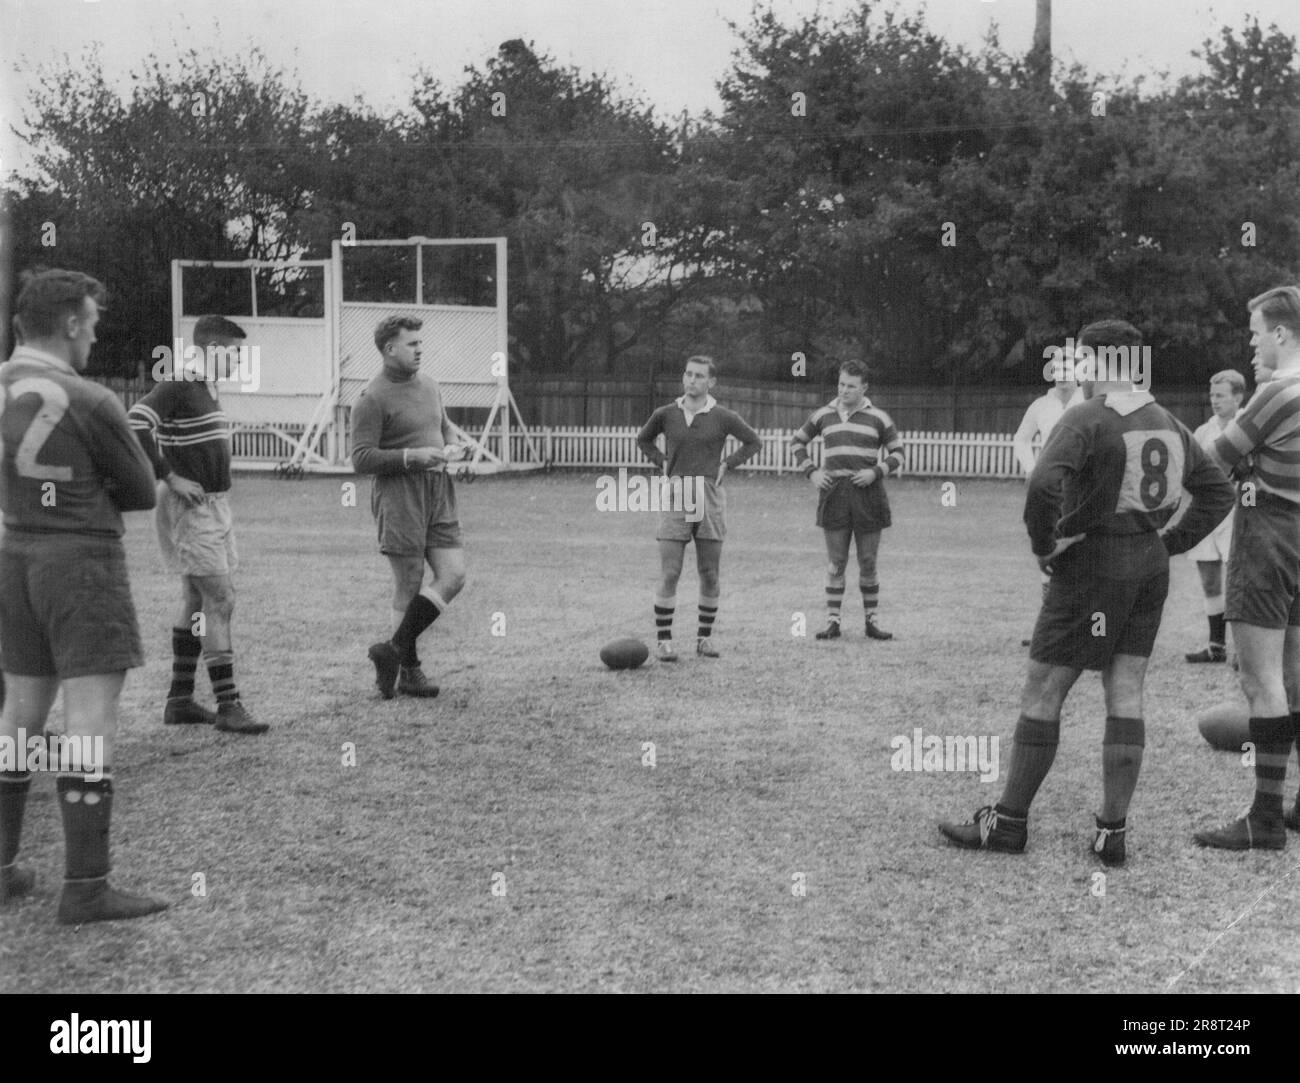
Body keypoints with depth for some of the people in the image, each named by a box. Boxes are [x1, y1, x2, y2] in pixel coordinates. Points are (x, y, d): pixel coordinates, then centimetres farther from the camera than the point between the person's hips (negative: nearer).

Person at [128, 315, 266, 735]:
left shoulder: (206, 387, 14)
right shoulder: (178, 384, -15)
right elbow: (134, 425, -26)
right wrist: (170, 478, -22)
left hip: (213, 504, 10)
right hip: (190, 507, -10)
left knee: (195, 599, 13)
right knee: (219, 601, -11)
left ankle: (180, 700, 20)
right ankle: (228, 706, -8)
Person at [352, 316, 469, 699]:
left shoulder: (428, 385, 15)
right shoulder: (372, 399, -9)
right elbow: (361, 459, -13)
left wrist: (452, 444, 8)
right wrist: (411, 456, -21)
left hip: (438, 493, 7)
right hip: (398, 497, -7)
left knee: (453, 576, -3)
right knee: (408, 586, -2)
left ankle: (395, 649, 6)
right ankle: (409, 671, 10)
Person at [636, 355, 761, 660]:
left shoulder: (723, 417, 0)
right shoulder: (666, 415, 4)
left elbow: (754, 443, 11)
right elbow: (643, 440, 22)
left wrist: (726, 464, 2)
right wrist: (663, 463, 8)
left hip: (710, 498, 0)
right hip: (675, 497, 0)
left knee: (710, 574, 5)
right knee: (669, 573, -6)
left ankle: (704, 638, 17)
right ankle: (663, 639, 1)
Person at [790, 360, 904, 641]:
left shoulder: (877, 418, 4)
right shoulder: (825, 415, 9)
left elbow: (898, 453, 9)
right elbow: (797, 441, 20)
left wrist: (875, 472, -8)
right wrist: (811, 472, 6)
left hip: (867, 494, -1)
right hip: (833, 494, 1)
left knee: (868, 561, 4)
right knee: (835, 560, 1)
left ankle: (871, 621, 13)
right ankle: (832, 621, 5)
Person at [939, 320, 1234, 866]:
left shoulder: (1087, 418, -13)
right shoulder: (1169, 425, 11)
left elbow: (1044, 486, -27)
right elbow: (1217, 491, 19)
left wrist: (1043, 546, -12)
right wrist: (1171, 541, 14)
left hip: (1092, 564, -7)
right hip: (1150, 569, 7)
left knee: (1041, 695, 2)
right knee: (1125, 697, 8)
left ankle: (1009, 822, 8)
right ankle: (1113, 831, 9)